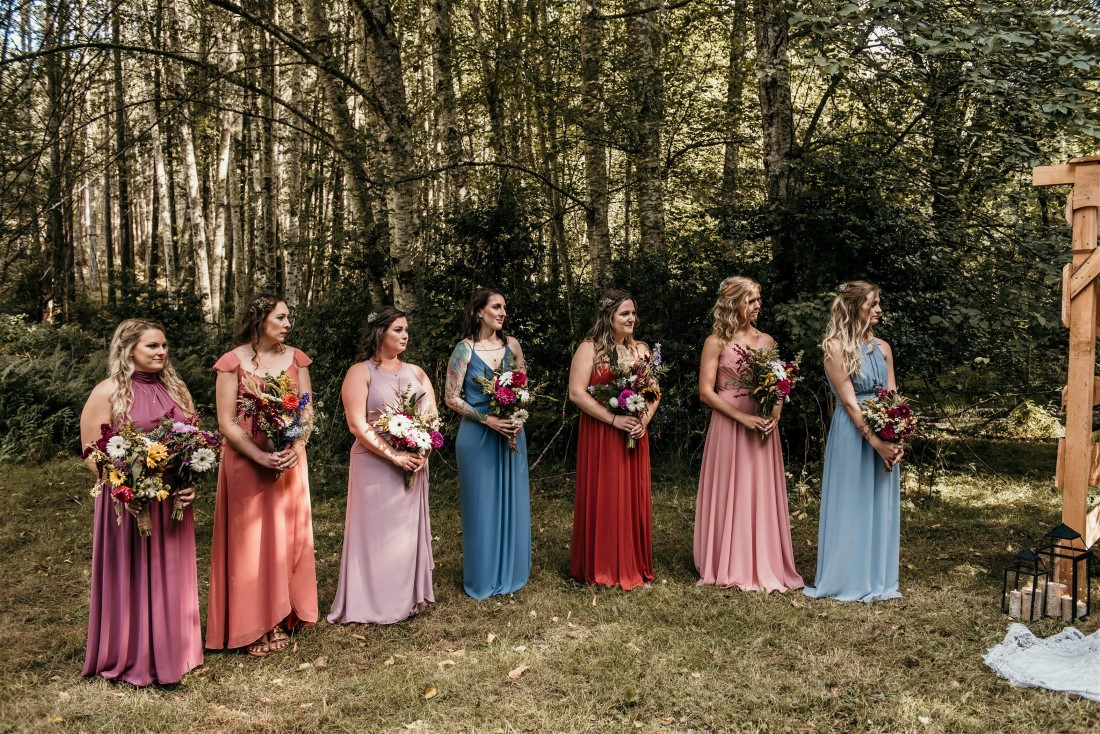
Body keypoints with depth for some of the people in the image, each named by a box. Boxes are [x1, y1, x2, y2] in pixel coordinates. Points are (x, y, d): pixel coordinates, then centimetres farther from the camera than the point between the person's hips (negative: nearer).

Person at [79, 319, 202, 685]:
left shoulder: (175, 388, 9)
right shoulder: (108, 392, -8)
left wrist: (191, 481, -3)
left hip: (174, 502, 5)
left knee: (171, 576, 13)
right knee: (132, 579, 5)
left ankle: (173, 650, 28)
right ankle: (131, 659, 20)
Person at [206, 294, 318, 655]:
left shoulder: (295, 358, 5)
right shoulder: (233, 362, -6)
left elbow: (307, 409, 3)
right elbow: (226, 422, -10)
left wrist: (296, 446, -15)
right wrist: (260, 457, -21)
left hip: (289, 459, 4)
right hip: (246, 461, -4)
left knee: (286, 536, 9)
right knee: (250, 539, 3)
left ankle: (280, 619, 21)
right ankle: (253, 626, 14)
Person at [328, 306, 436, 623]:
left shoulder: (416, 372, 12)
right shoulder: (360, 372, -5)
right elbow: (357, 425, -13)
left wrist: (422, 452, -9)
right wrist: (395, 456, -18)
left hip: (415, 464, 5)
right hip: (376, 464, -5)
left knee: (410, 531, 11)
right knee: (378, 531, 1)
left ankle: (408, 597, 24)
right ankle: (375, 603, 13)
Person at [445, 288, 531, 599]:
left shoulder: (512, 345, 4)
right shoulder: (465, 349, -8)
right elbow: (452, 398, -8)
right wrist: (487, 419, -16)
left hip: (511, 432, 4)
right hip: (478, 434, -4)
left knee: (511, 502, 10)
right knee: (482, 504, 5)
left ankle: (510, 571, 27)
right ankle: (484, 577, 20)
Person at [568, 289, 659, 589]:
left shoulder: (641, 349, 11)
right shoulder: (589, 349, -5)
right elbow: (576, 393, -14)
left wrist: (645, 419, -6)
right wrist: (614, 419, -18)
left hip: (635, 436, 5)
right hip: (600, 437, -5)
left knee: (635, 497, 8)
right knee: (602, 498, 1)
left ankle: (634, 565, 22)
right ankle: (601, 567, 14)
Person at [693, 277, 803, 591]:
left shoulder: (767, 341, 10)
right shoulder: (716, 342, -3)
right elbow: (706, 392, -8)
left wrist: (775, 415, -7)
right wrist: (743, 417, -16)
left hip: (763, 426, 4)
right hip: (729, 426, -4)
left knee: (763, 495, 7)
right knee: (730, 495, 2)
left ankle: (763, 566, 18)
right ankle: (730, 567, 14)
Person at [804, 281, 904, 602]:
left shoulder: (882, 347, 9)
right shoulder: (837, 347, -8)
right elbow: (849, 402, -13)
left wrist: (896, 440, -7)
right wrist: (875, 441, -18)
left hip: (884, 434, 6)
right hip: (852, 434, -6)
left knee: (881, 506, 11)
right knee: (851, 505, 2)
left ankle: (878, 579, 23)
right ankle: (849, 581, 14)